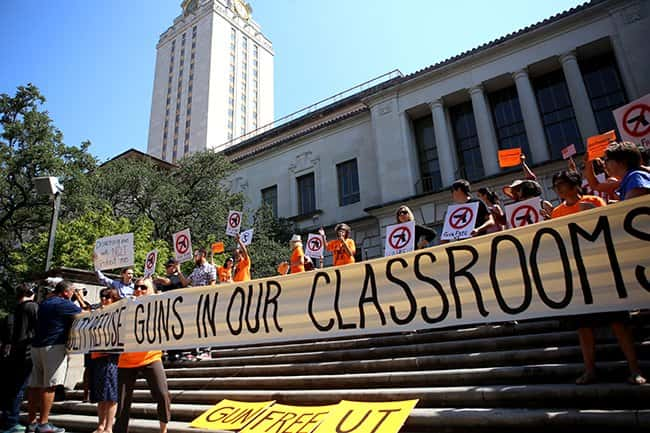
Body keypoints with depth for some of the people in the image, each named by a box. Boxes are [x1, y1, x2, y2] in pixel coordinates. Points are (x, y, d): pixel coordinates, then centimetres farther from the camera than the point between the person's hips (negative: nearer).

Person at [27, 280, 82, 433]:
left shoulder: (44, 303, 16)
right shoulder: (64, 304, -8)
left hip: (37, 346, 9)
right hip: (54, 347, -9)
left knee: (35, 385, 8)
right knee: (49, 385, -6)